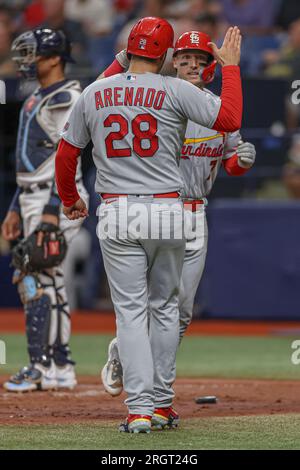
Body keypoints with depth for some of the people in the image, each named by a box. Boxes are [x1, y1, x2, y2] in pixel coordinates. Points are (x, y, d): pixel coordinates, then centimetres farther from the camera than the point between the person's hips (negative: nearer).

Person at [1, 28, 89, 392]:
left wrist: (52, 211, -24)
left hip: (58, 200, -10)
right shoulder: (37, 99, 18)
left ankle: (40, 367, -11)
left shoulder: (66, 100, -12)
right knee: (47, 281, 10)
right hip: (34, 199, 10)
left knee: (34, 279, -13)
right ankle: (61, 368, 14)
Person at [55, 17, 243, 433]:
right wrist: (231, 65, 1)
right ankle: (162, 402, 18)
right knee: (164, 307, 14)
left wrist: (69, 199, 29)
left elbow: (66, 155, 11)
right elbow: (230, 119, -11)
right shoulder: (175, 91, -5)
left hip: (116, 215, 1)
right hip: (166, 211, -1)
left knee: (131, 310, 3)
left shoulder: (93, 95, 5)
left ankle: (139, 407, -7)